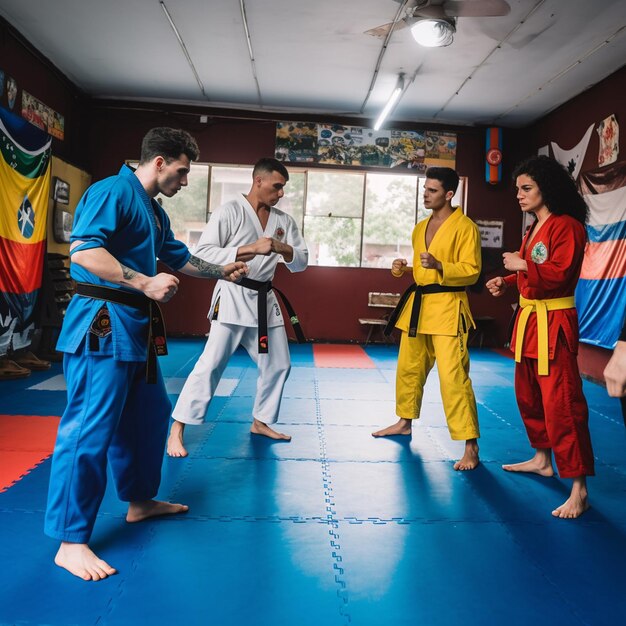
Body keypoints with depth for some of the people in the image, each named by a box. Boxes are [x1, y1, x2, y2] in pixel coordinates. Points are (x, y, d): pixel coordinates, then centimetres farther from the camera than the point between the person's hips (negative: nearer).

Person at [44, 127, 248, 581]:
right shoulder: (113, 191, -12)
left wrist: (221, 272, 35)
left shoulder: (154, 210, 18)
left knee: (148, 416, 19)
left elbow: (179, 258, 30)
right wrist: (144, 283, -25)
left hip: (137, 325, 11)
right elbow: (82, 250, -24)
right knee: (90, 428, -7)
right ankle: (70, 540, 4)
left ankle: (140, 500, 37)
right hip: (102, 323, -10)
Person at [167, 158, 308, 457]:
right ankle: (177, 429, 0)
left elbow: (302, 262, 9)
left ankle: (260, 421, 31)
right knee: (211, 363, -11)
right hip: (233, 296, -6)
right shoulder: (230, 211, -8)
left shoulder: (284, 220, 8)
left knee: (278, 365, 13)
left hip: (265, 299, 7)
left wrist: (283, 248, -13)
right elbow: (203, 253, -16)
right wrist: (251, 249, -24)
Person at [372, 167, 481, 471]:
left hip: (447, 308, -8)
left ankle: (471, 447, -5)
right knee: (409, 368, 18)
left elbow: (471, 272, -13)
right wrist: (404, 269, 6)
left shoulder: (465, 227, -8)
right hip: (417, 305, 8)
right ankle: (405, 422, 38)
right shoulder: (420, 228, 15)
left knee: (453, 376, -13)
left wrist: (439, 266, -27)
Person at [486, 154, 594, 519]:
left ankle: (579, 489, -4)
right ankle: (542, 459, 36)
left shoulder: (567, 227, -13)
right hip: (528, 320, 10)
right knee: (528, 396, 19)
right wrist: (507, 282, 7)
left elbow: (560, 274, -24)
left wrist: (522, 265, -17)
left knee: (560, 403, -12)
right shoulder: (534, 228, 17)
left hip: (554, 324, -10)